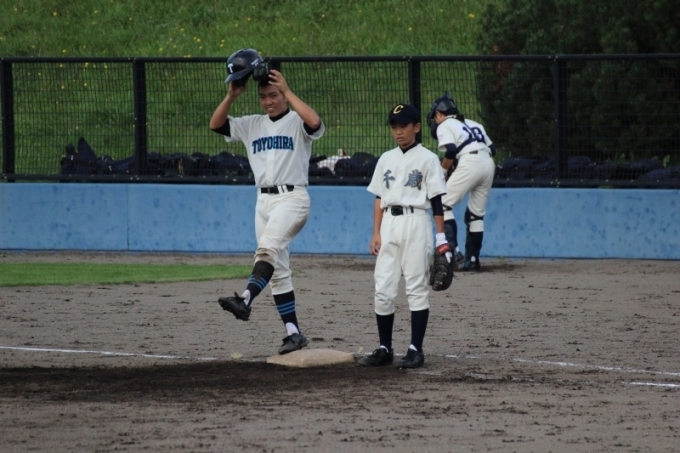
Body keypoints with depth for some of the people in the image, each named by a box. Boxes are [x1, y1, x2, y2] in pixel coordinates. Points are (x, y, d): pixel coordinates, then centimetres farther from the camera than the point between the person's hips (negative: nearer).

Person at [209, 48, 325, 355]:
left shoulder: (297, 122, -2)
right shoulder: (253, 125, 15)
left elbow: (315, 122, -24)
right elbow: (216, 125, 8)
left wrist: (287, 92, -19)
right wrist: (232, 95, -5)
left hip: (292, 197, -7)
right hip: (264, 200, 7)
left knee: (268, 247, -30)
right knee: (278, 269, 5)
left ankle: (246, 300, -47)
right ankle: (293, 332, 7)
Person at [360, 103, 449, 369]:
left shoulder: (427, 159, 0)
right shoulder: (386, 160, 14)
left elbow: (436, 201, -3)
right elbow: (379, 199, 14)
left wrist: (441, 237, -8)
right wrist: (376, 233, 6)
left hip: (416, 222, -5)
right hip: (389, 225, 5)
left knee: (417, 287, -4)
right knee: (383, 289, 2)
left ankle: (416, 350, -2)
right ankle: (384, 349, 8)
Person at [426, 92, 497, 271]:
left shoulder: (444, 126, 7)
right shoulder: (472, 124, 29)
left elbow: (451, 151, -9)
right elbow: (492, 149, 21)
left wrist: (442, 170, 5)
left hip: (469, 162, -7)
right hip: (488, 163, 7)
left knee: (444, 204, -1)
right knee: (476, 213, 15)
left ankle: (453, 249, -17)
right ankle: (472, 258, 14)